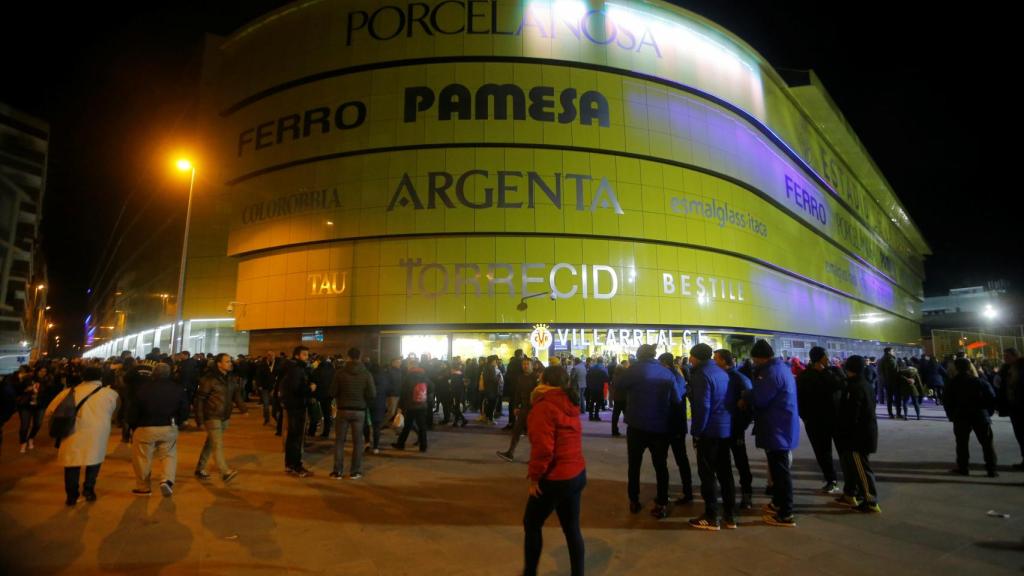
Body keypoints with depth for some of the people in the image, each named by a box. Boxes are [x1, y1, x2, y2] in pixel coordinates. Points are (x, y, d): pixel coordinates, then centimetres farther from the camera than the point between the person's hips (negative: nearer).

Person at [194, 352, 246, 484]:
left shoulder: (231, 380, 8)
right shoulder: (209, 379, -12)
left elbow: (237, 394, 7)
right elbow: (199, 400, -10)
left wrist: (243, 408, -11)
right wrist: (200, 420, -11)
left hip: (225, 417, 7)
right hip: (212, 417, -7)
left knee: (210, 444, 16)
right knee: (218, 444, -12)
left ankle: (200, 469, 30)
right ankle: (225, 473, -16)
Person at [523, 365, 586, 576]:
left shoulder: (544, 407, -18)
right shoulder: (569, 404, 6)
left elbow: (543, 448, -24)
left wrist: (534, 476, -14)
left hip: (555, 478, -7)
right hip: (576, 473, 8)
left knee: (532, 524, 12)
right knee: (572, 528, 15)